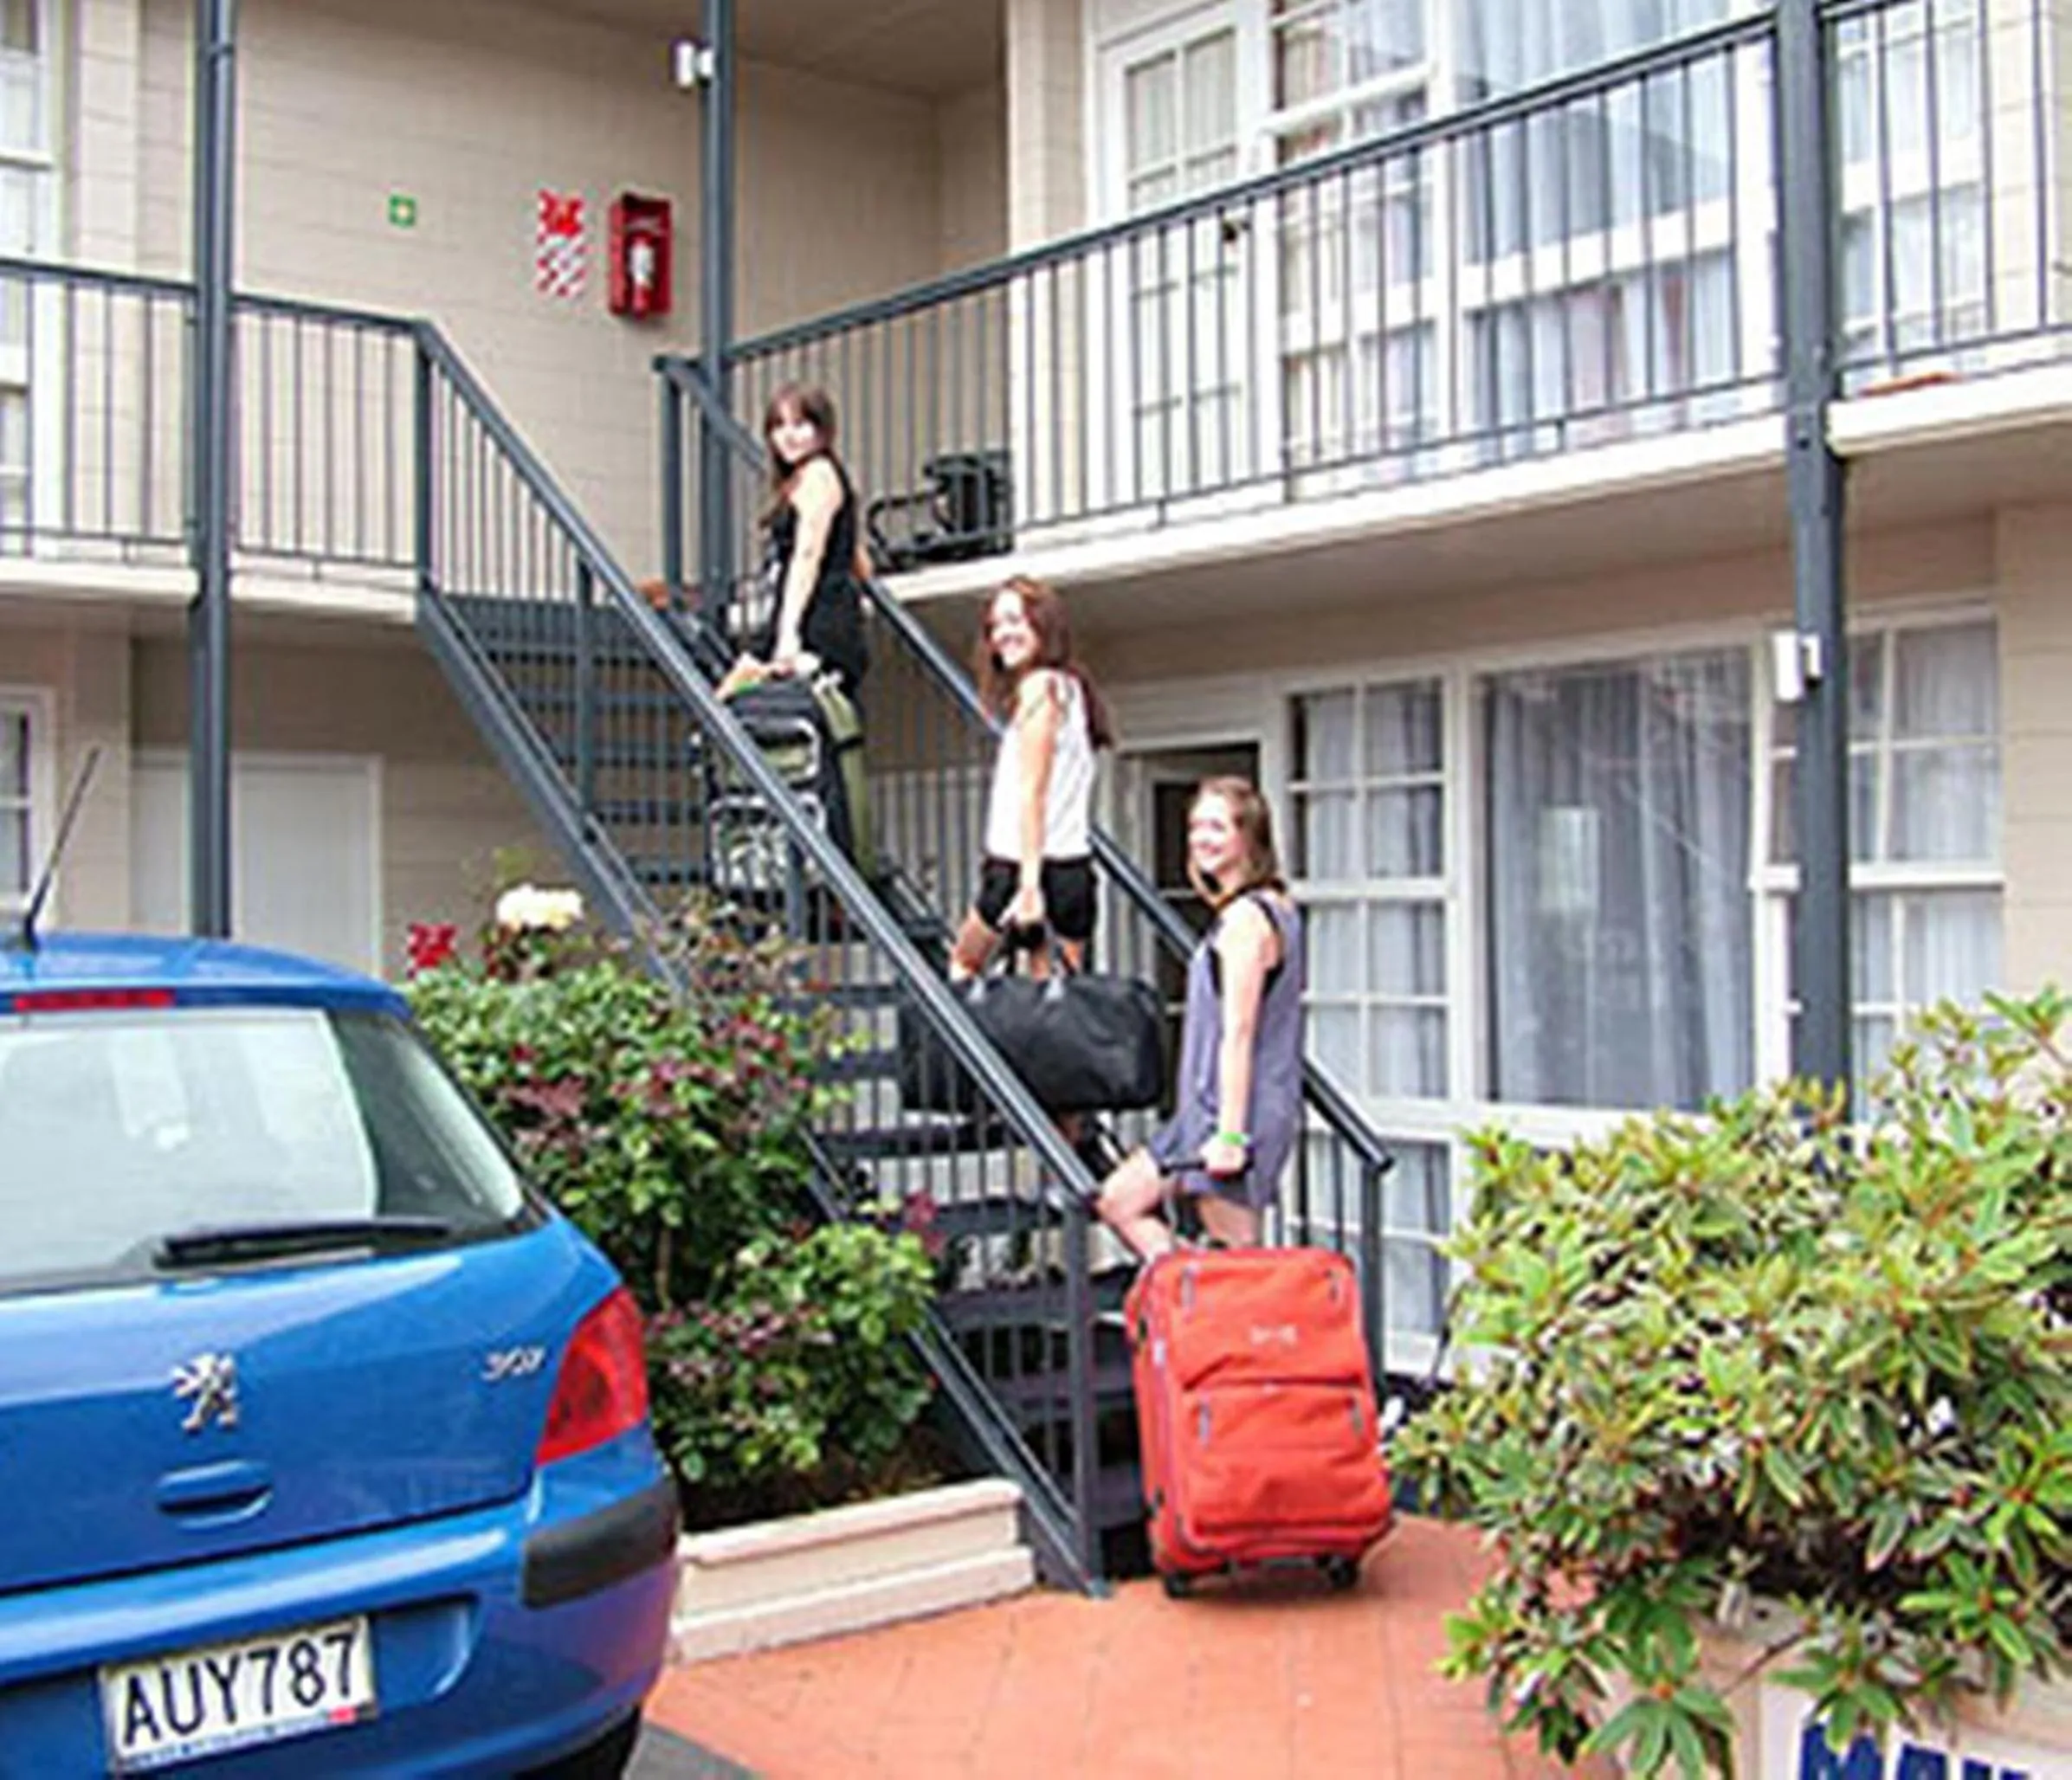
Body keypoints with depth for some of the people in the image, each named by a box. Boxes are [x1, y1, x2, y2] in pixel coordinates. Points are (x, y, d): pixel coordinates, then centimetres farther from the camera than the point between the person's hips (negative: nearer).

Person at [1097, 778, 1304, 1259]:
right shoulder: (1276, 908, 15)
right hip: (1204, 1110, 10)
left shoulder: (1244, 919, -15)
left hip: (1231, 1112, -10)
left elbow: (1238, 1033, -20)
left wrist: (1229, 1134, -22)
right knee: (1119, 1202, 14)